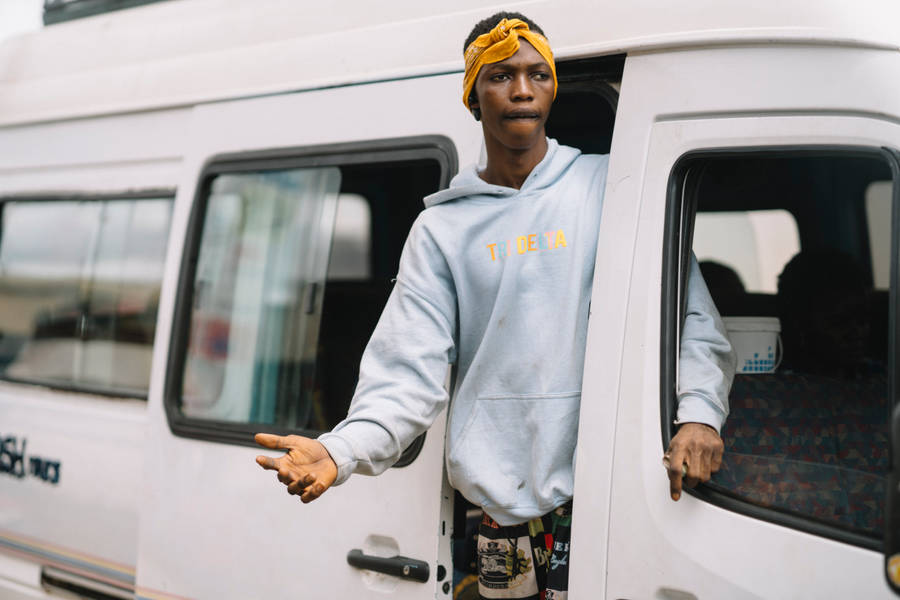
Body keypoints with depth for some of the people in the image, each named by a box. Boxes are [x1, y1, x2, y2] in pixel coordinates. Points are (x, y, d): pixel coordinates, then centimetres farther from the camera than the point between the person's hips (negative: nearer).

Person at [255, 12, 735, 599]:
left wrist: (700, 412, -15)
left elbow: (692, 315, 2)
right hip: (502, 499, 1)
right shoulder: (442, 227, 8)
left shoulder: (609, 186, 6)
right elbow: (410, 372, 0)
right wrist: (340, 450, -17)